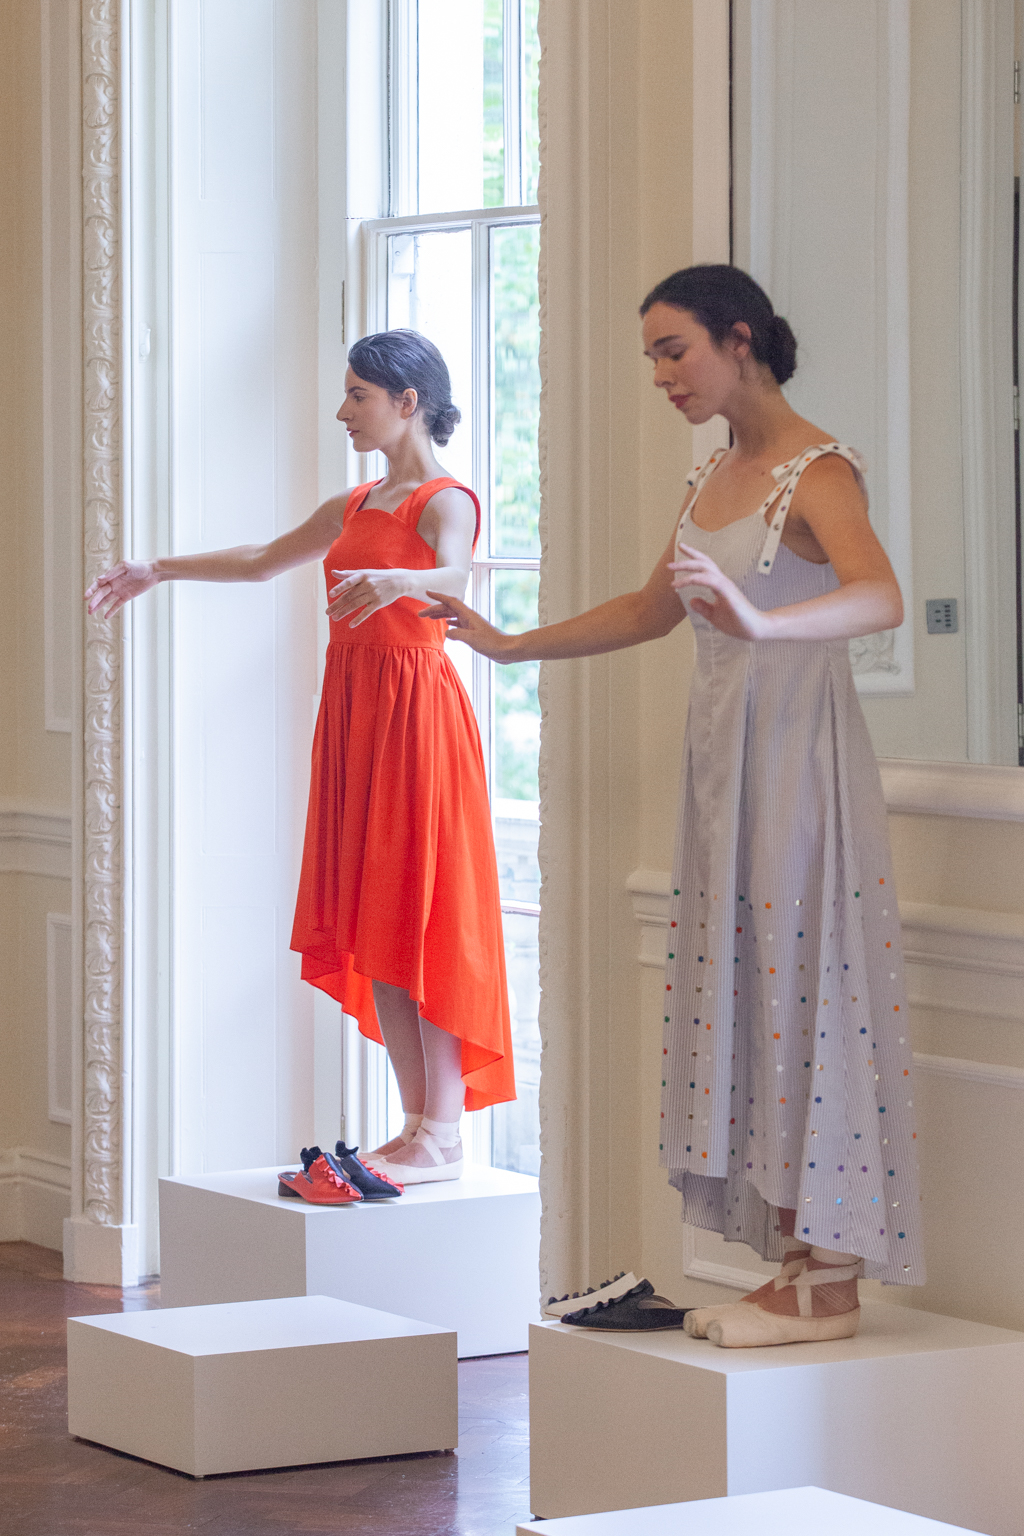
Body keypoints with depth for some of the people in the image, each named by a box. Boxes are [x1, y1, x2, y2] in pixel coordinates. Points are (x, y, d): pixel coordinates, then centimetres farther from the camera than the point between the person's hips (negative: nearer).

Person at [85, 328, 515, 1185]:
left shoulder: (445, 501, -8)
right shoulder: (354, 508, 17)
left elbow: (452, 577, -30)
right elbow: (265, 561, 31)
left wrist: (396, 581, -51)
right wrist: (160, 569, 34)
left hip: (416, 713, -8)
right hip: (353, 711, 8)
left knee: (422, 918, -8)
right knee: (371, 926, 6)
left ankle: (444, 1136, -5)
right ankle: (417, 1123, 11)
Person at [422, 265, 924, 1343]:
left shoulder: (817, 472, -11)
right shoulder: (714, 478, 15)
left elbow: (881, 597, -30)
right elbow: (651, 610, 29)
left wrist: (762, 622, -47)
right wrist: (511, 645, 28)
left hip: (798, 758, -8)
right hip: (722, 761, 8)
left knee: (803, 994, -7)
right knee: (742, 1001, 6)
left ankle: (830, 1283, -2)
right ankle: (799, 1268, 11)